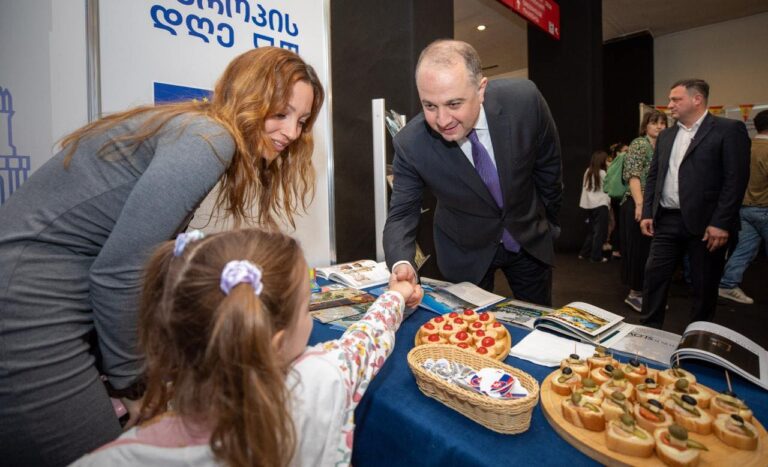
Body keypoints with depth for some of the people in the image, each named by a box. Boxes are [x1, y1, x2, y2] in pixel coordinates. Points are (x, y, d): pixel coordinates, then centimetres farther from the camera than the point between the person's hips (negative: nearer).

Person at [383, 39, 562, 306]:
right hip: (466, 254, -2)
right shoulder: (409, 145, -26)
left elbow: (548, 165, -6)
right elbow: (402, 214, -19)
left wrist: (550, 222, 8)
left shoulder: (524, 100, -23)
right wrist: (401, 264, -40)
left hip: (531, 241, 2)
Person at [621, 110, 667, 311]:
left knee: (651, 249, 11)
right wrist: (640, 204, -26)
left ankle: (645, 290, 20)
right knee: (638, 249, -3)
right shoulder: (639, 144, -7)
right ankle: (635, 293, 6)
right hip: (639, 205, -8)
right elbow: (633, 175, -17)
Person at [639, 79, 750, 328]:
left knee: (704, 285, 8)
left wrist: (721, 222, -16)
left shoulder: (728, 129, -4)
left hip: (705, 223, -5)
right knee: (654, 276, 5)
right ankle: (650, 329, 17)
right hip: (666, 221, 5)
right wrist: (647, 213, 6)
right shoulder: (666, 135, 13)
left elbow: (736, 179, -10)